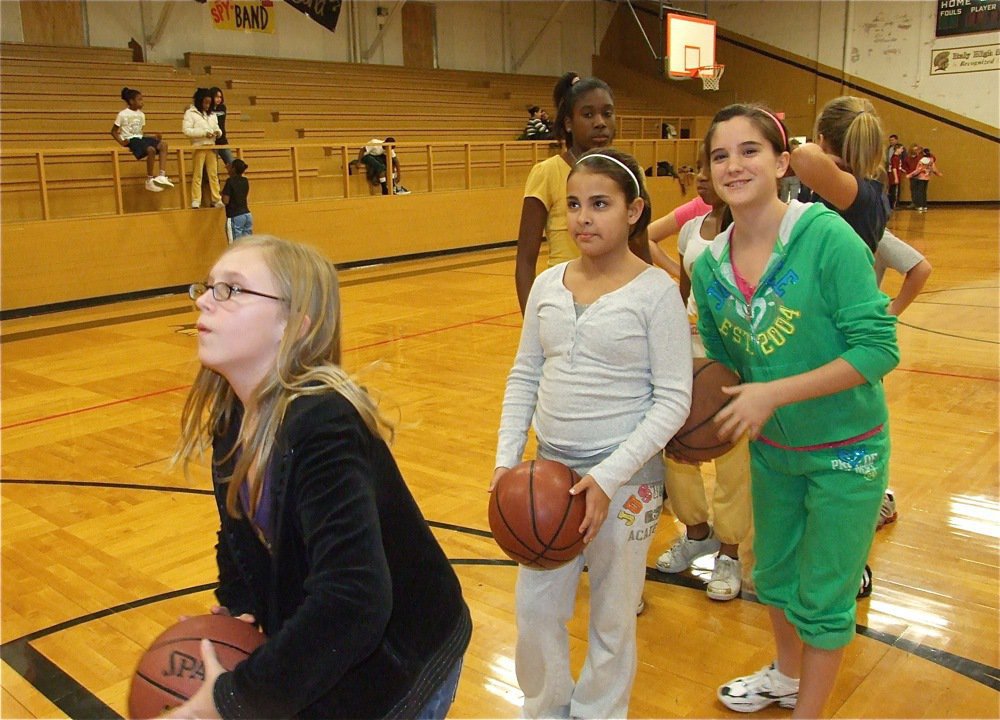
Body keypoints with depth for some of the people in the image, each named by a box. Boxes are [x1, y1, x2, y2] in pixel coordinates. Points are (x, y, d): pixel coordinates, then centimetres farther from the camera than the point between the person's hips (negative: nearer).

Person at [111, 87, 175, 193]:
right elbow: (113, 131, -1)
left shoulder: (141, 114, 14)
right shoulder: (123, 114, -5)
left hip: (139, 138, 7)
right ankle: (149, 181, -23)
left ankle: (162, 175, -22)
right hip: (130, 140, -7)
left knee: (163, 144, -16)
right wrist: (121, 142, -18)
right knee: (151, 149, -32)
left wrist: (153, 136, 2)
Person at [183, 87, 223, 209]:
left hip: (211, 147, 5)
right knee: (197, 175, -2)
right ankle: (196, 201, 0)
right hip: (199, 147, -5)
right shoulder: (190, 113, -3)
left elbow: (216, 128, 17)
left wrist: (218, 132, -8)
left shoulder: (212, 114, 13)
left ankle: (216, 200, 11)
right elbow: (186, 130, -12)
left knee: (214, 174, 6)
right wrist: (204, 133, -19)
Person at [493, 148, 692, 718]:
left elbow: (673, 400, -13)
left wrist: (609, 477, -19)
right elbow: (525, 377, 8)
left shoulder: (657, 291, -11)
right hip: (551, 467, 4)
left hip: (626, 475, -4)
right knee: (536, 607, 14)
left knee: (612, 617, 12)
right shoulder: (548, 285, 3)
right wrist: (507, 459, -1)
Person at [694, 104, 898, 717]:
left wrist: (773, 393, -28)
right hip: (771, 449, 6)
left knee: (823, 598, 9)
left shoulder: (826, 236, -23)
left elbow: (878, 348, -24)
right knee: (773, 574, 23)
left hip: (844, 452, -5)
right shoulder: (710, 265, -6)